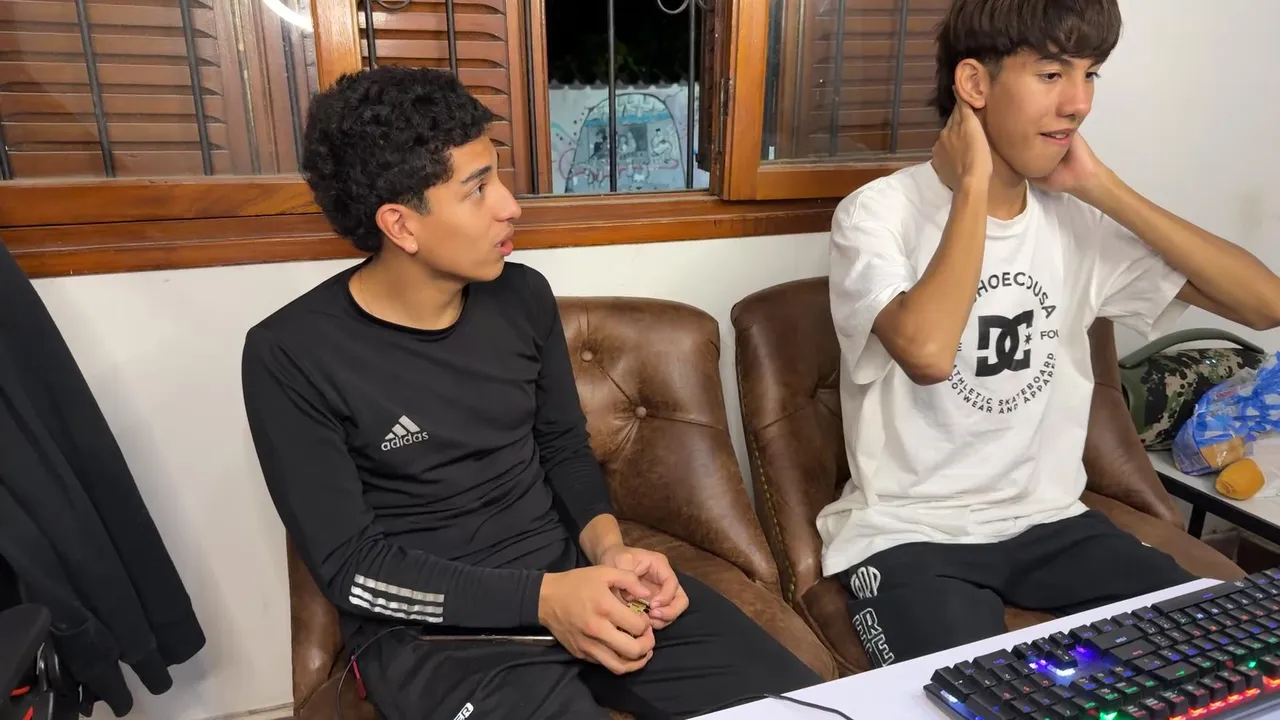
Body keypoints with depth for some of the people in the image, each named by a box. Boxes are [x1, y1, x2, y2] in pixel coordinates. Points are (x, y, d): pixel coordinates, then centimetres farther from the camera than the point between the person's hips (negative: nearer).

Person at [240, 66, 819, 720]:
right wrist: (541, 598, -21)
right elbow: (348, 566, -11)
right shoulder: (292, 356, -12)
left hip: (572, 573, 5)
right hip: (433, 628, -4)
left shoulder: (523, 297, 2)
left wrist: (606, 547, -9)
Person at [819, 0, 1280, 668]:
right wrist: (973, 186, -21)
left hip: (1050, 522, 6)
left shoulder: (1079, 218, 3)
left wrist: (1100, 187, -8)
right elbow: (928, 352, -33)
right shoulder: (879, 213, -13)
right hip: (909, 534, -5)